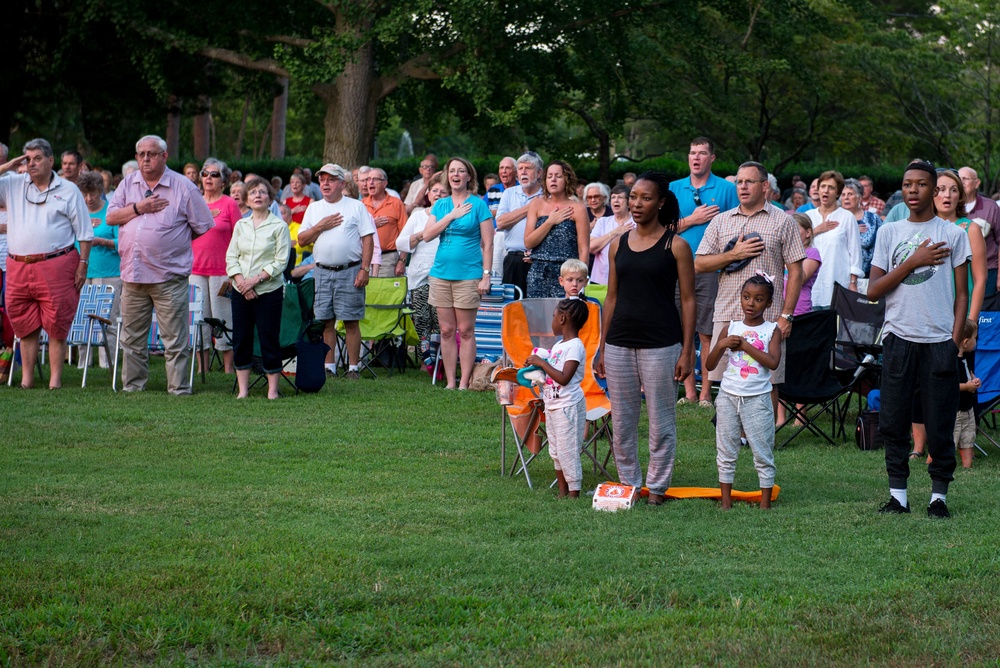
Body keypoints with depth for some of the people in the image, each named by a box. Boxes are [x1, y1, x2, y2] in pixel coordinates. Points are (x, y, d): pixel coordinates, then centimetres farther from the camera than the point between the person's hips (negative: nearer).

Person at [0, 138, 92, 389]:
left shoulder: (68, 190, 5)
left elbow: (84, 232, 5)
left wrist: (83, 264, -3)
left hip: (56, 267, -3)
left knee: (57, 326, -3)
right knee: (25, 326, 7)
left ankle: (55, 380, 1)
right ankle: (26, 379, 13)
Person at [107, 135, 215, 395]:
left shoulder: (183, 186, -1)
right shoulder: (128, 184, 12)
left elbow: (203, 226, 2)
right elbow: (111, 217, 3)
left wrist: (176, 241, 7)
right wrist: (139, 208, -8)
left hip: (169, 277, -4)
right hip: (133, 274, 4)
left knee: (175, 339, -4)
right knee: (132, 338, 11)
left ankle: (179, 389, 1)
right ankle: (132, 386, 20)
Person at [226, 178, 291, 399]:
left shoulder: (279, 226, -2)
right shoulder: (241, 225, 11)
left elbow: (281, 261, -7)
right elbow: (231, 257, 7)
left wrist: (255, 280, -14)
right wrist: (241, 281, -9)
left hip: (269, 290, -4)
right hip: (241, 290, 4)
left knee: (269, 339, -3)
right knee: (240, 339, 4)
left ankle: (273, 389, 5)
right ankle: (243, 389, 11)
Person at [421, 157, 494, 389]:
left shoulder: (478, 204, -1)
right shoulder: (441, 205, 11)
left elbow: (487, 244, -3)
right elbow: (427, 235, 0)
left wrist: (486, 275, -9)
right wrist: (451, 216, -8)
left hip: (468, 274, -4)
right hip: (441, 273, 4)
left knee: (465, 330, -2)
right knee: (447, 331, 5)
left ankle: (464, 383, 1)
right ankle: (450, 382, 10)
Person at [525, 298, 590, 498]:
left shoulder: (575, 347, -16)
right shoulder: (559, 345, 13)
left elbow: (564, 378, -24)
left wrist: (542, 363, -19)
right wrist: (537, 366, 6)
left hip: (568, 405, -10)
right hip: (552, 405, 10)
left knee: (567, 451, -7)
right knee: (555, 451, 14)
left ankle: (574, 493, -3)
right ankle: (562, 491, 21)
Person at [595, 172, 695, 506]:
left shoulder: (675, 246, -3)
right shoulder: (619, 244, 9)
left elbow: (688, 300, -3)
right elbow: (612, 298, 14)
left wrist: (687, 351, -8)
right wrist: (602, 347, 12)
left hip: (660, 344, -4)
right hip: (620, 343, 4)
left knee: (661, 420, 1)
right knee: (621, 421, 8)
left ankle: (657, 486, 12)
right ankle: (628, 483, 19)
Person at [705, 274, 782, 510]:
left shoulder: (771, 331, -1)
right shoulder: (731, 329, 6)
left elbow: (773, 362, -18)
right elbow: (710, 365, 5)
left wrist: (745, 345, -17)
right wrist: (721, 345, -13)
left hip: (757, 399, -3)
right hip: (728, 397, 3)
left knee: (763, 453, 1)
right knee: (725, 453, 7)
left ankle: (765, 503, 8)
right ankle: (726, 501, 15)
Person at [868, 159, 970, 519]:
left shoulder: (952, 234, 5)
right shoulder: (888, 233, 10)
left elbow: (962, 293, 6)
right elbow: (873, 291, 3)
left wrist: (955, 340, -3)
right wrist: (912, 262, -6)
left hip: (939, 342, -2)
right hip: (898, 339, 2)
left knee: (940, 424, -1)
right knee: (893, 420, 1)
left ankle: (939, 495, 8)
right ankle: (898, 493, 9)